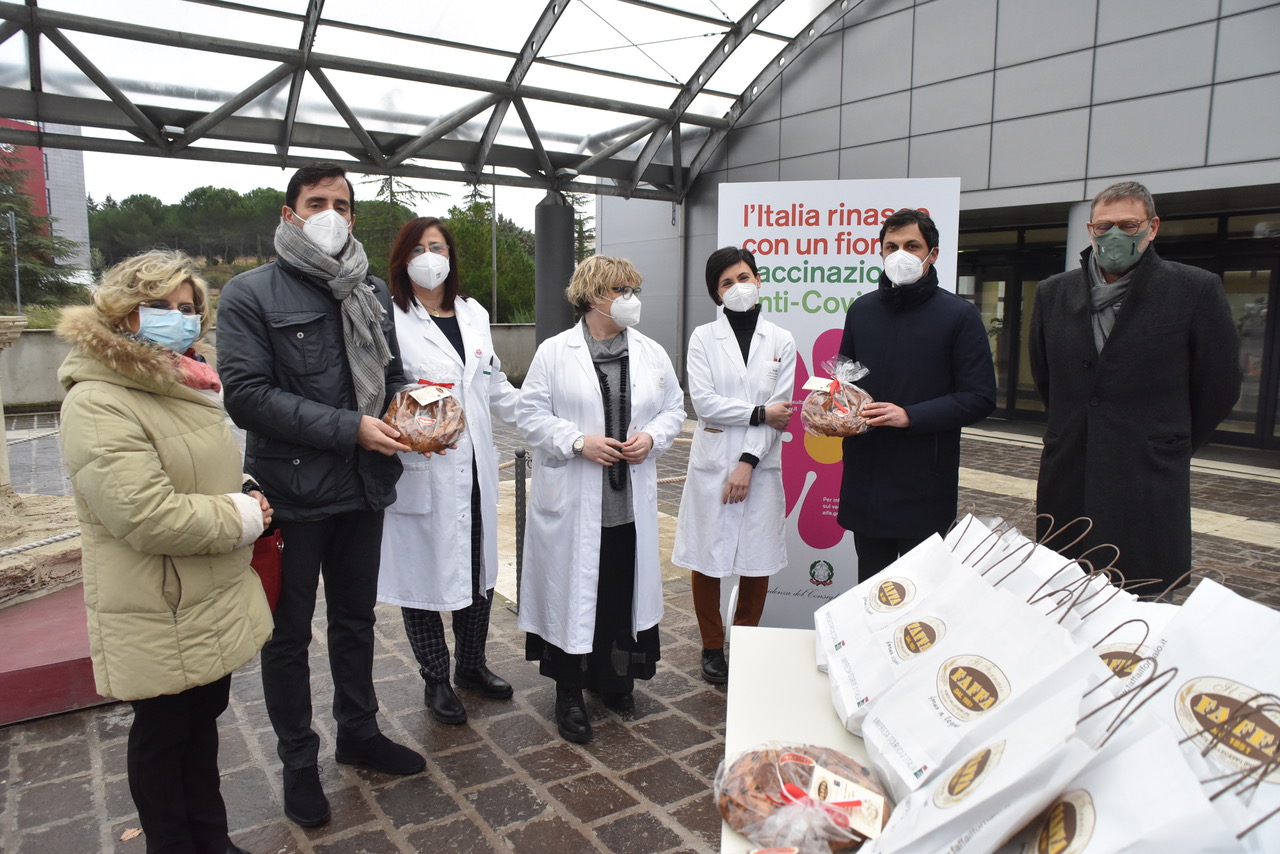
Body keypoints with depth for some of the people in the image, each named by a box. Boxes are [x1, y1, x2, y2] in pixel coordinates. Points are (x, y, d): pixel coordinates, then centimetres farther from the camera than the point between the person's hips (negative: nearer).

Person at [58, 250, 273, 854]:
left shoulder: (187, 386, 8)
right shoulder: (99, 403, -20)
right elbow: (148, 516, -29)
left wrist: (246, 494, 2)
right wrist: (243, 520, -17)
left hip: (214, 603, 9)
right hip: (159, 620, -9)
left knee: (204, 719, 22)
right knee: (163, 734, 11)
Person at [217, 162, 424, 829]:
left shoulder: (371, 292, 8)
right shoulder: (250, 294, -9)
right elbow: (248, 394, -18)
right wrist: (349, 428, -24)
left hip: (363, 488, 5)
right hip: (291, 492, -5)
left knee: (356, 619, 20)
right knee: (290, 634, 11)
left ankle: (359, 732, 39)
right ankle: (298, 761, 30)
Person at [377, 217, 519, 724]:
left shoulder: (474, 314, 12)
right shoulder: (390, 319, -8)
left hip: (474, 468, 6)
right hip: (421, 470, -6)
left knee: (479, 568, 15)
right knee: (425, 572, 6)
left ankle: (472, 666, 36)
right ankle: (436, 681, 26)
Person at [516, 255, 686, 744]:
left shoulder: (652, 354, 9)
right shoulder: (554, 352, -2)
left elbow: (673, 409, 13)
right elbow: (530, 415, -4)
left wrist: (652, 437, -7)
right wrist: (578, 441, -16)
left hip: (631, 501, 4)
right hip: (572, 502, -3)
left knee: (623, 591, 10)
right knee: (572, 590, 3)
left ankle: (611, 675, 33)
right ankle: (569, 693, 19)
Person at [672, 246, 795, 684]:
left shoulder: (781, 341, 5)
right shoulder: (704, 337, 3)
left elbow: (780, 410, -2)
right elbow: (704, 402, -8)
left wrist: (748, 462, -11)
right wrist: (760, 413, -13)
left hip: (761, 465, 1)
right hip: (712, 463, -1)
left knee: (758, 562, 6)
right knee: (707, 560, 5)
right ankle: (712, 647, 23)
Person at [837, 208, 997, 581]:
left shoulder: (959, 315, -4)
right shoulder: (861, 310, 10)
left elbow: (979, 398, -8)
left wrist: (910, 416, -19)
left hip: (924, 481, -4)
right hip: (864, 477, 4)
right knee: (870, 582, 15)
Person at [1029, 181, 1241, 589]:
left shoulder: (1195, 290, -3)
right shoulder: (1053, 293, 7)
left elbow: (1219, 386, 5)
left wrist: (1172, 446, 11)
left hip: (1149, 490, -3)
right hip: (1067, 487, 3)